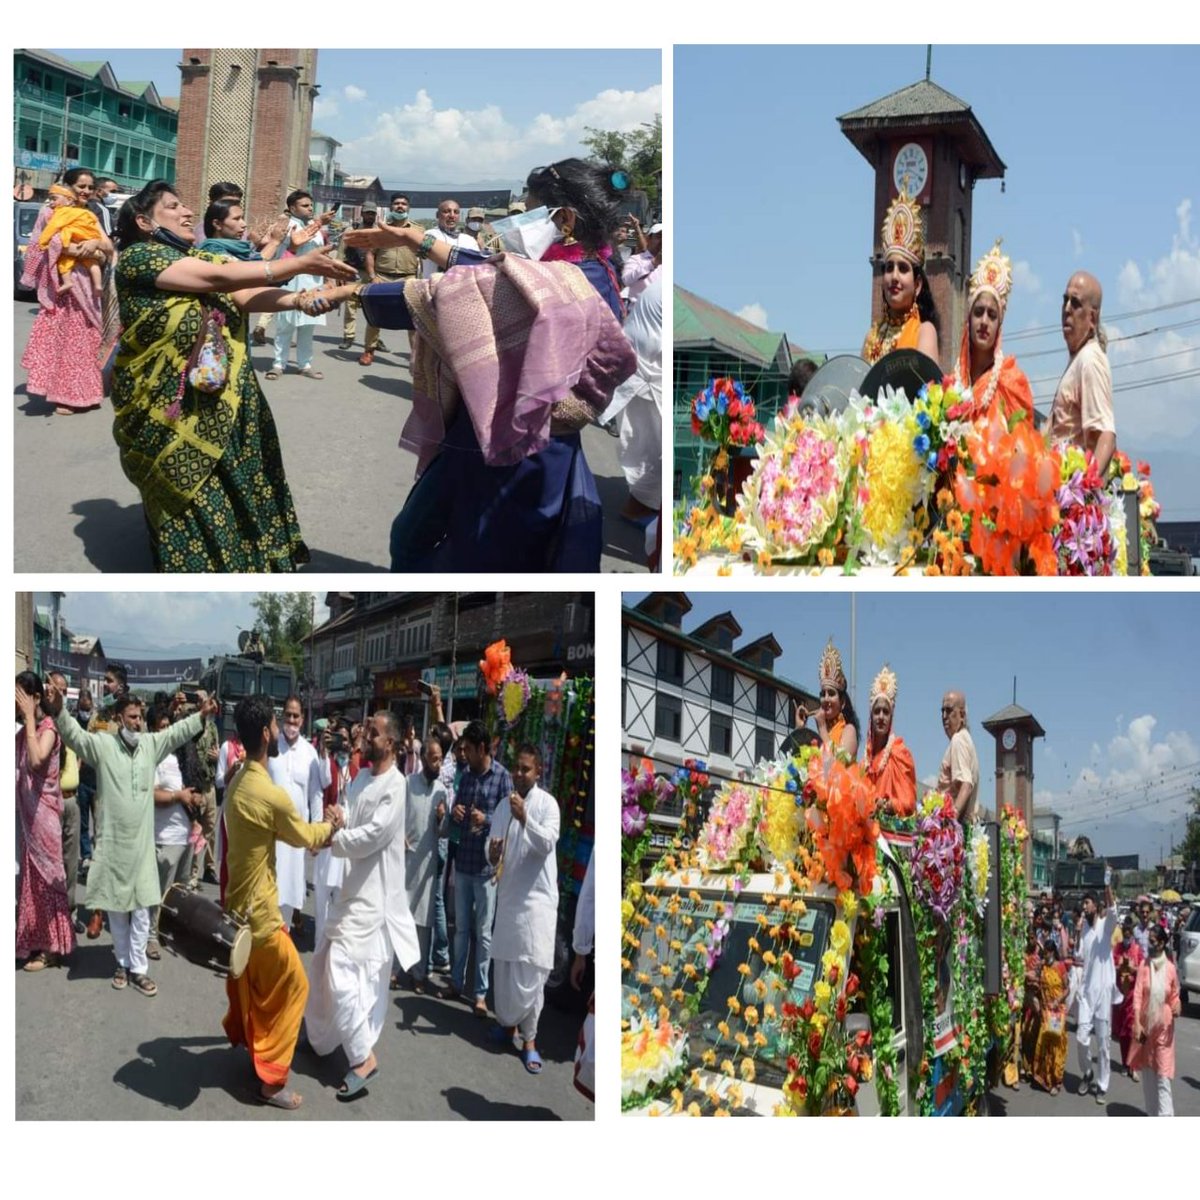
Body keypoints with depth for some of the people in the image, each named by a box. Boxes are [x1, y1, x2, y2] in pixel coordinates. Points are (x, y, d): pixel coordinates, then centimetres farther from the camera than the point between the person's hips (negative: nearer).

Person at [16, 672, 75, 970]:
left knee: (46, 875, 1)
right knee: (32, 875, 13)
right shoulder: (23, 729, 9)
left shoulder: (48, 728, -15)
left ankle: (51, 948, 10)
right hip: (26, 811, 8)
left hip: (44, 811, -8)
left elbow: (36, 760, -34)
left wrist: (29, 717, -27)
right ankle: (36, 942, 24)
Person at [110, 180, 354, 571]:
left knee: (238, 505, 9)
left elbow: (243, 297, -3)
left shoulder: (198, 257, 14)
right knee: (195, 518, -1)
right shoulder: (137, 257, -9)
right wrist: (299, 264, -16)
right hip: (173, 415, -7)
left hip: (223, 407, 7)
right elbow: (219, 278, -18)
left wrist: (299, 299, -22)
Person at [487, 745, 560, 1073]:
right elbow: (494, 856, 10)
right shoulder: (503, 806, 10)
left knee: (532, 970, -5)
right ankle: (508, 1022, 29)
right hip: (508, 897, 6)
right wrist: (492, 855, -14)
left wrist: (525, 819, -37)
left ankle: (529, 1037, 3)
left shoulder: (547, 803, -7)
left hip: (537, 898, -5)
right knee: (504, 966, 13)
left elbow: (548, 843, -22)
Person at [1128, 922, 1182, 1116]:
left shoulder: (1171, 968, -7)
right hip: (1146, 1023, 2)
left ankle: (1165, 1116, -3)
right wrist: (1137, 1023, -14)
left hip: (1164, 1025, -2)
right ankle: (1151, 1112, 25)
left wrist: (1177, 1007, -17)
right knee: (1146, 1070, 12)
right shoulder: (1144, 965, -4)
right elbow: (1137, 995, -7)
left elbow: (1175, 995, 5)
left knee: (1162, 1072, -4)